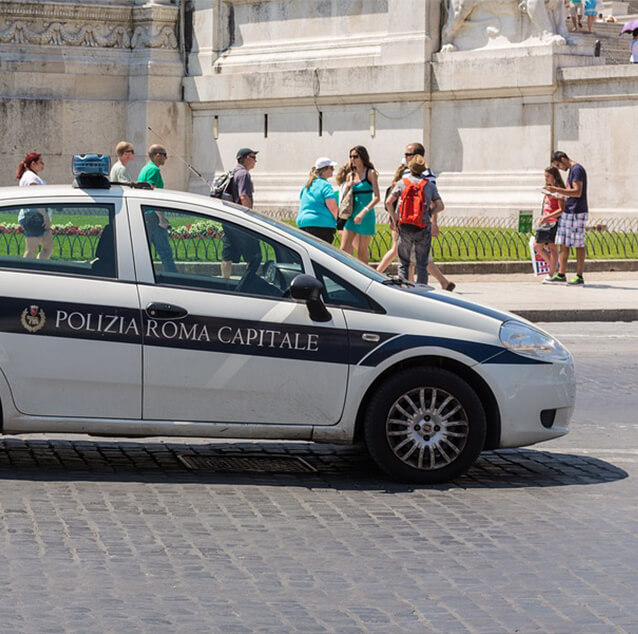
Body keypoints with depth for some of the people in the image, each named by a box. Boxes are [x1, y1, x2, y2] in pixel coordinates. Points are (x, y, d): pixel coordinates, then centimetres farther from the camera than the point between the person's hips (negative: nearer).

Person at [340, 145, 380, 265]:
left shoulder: (370, 173, -4)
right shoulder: (350, 175, 13)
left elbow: (377, 197, -12)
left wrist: (364, 212, -23)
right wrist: (347, 187, -3)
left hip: (366, 216, -5)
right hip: (352, 215, 6)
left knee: (361, 253, -1)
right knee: (344, 250, -4)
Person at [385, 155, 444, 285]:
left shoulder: (402, 183, 0)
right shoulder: (430, 185, 2)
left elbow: (388, 202, -7)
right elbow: (440, 206, -3)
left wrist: (394, 217, 6)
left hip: (405, 227, 0)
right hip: (423, 228, 0)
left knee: (403, 263, 10)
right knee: (422, 264, 7)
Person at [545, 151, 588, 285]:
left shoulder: (577, 169, -13)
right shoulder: (571, 170, 18)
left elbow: (577, 192, -21)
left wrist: (557, 190, -21)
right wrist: (557, 190, 13)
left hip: (577, 213, -10)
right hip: (567, 211, 10)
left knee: (578, 245, -5)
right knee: (563, 244, 9)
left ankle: (579, 277, -2)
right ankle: (561, 275, 12)